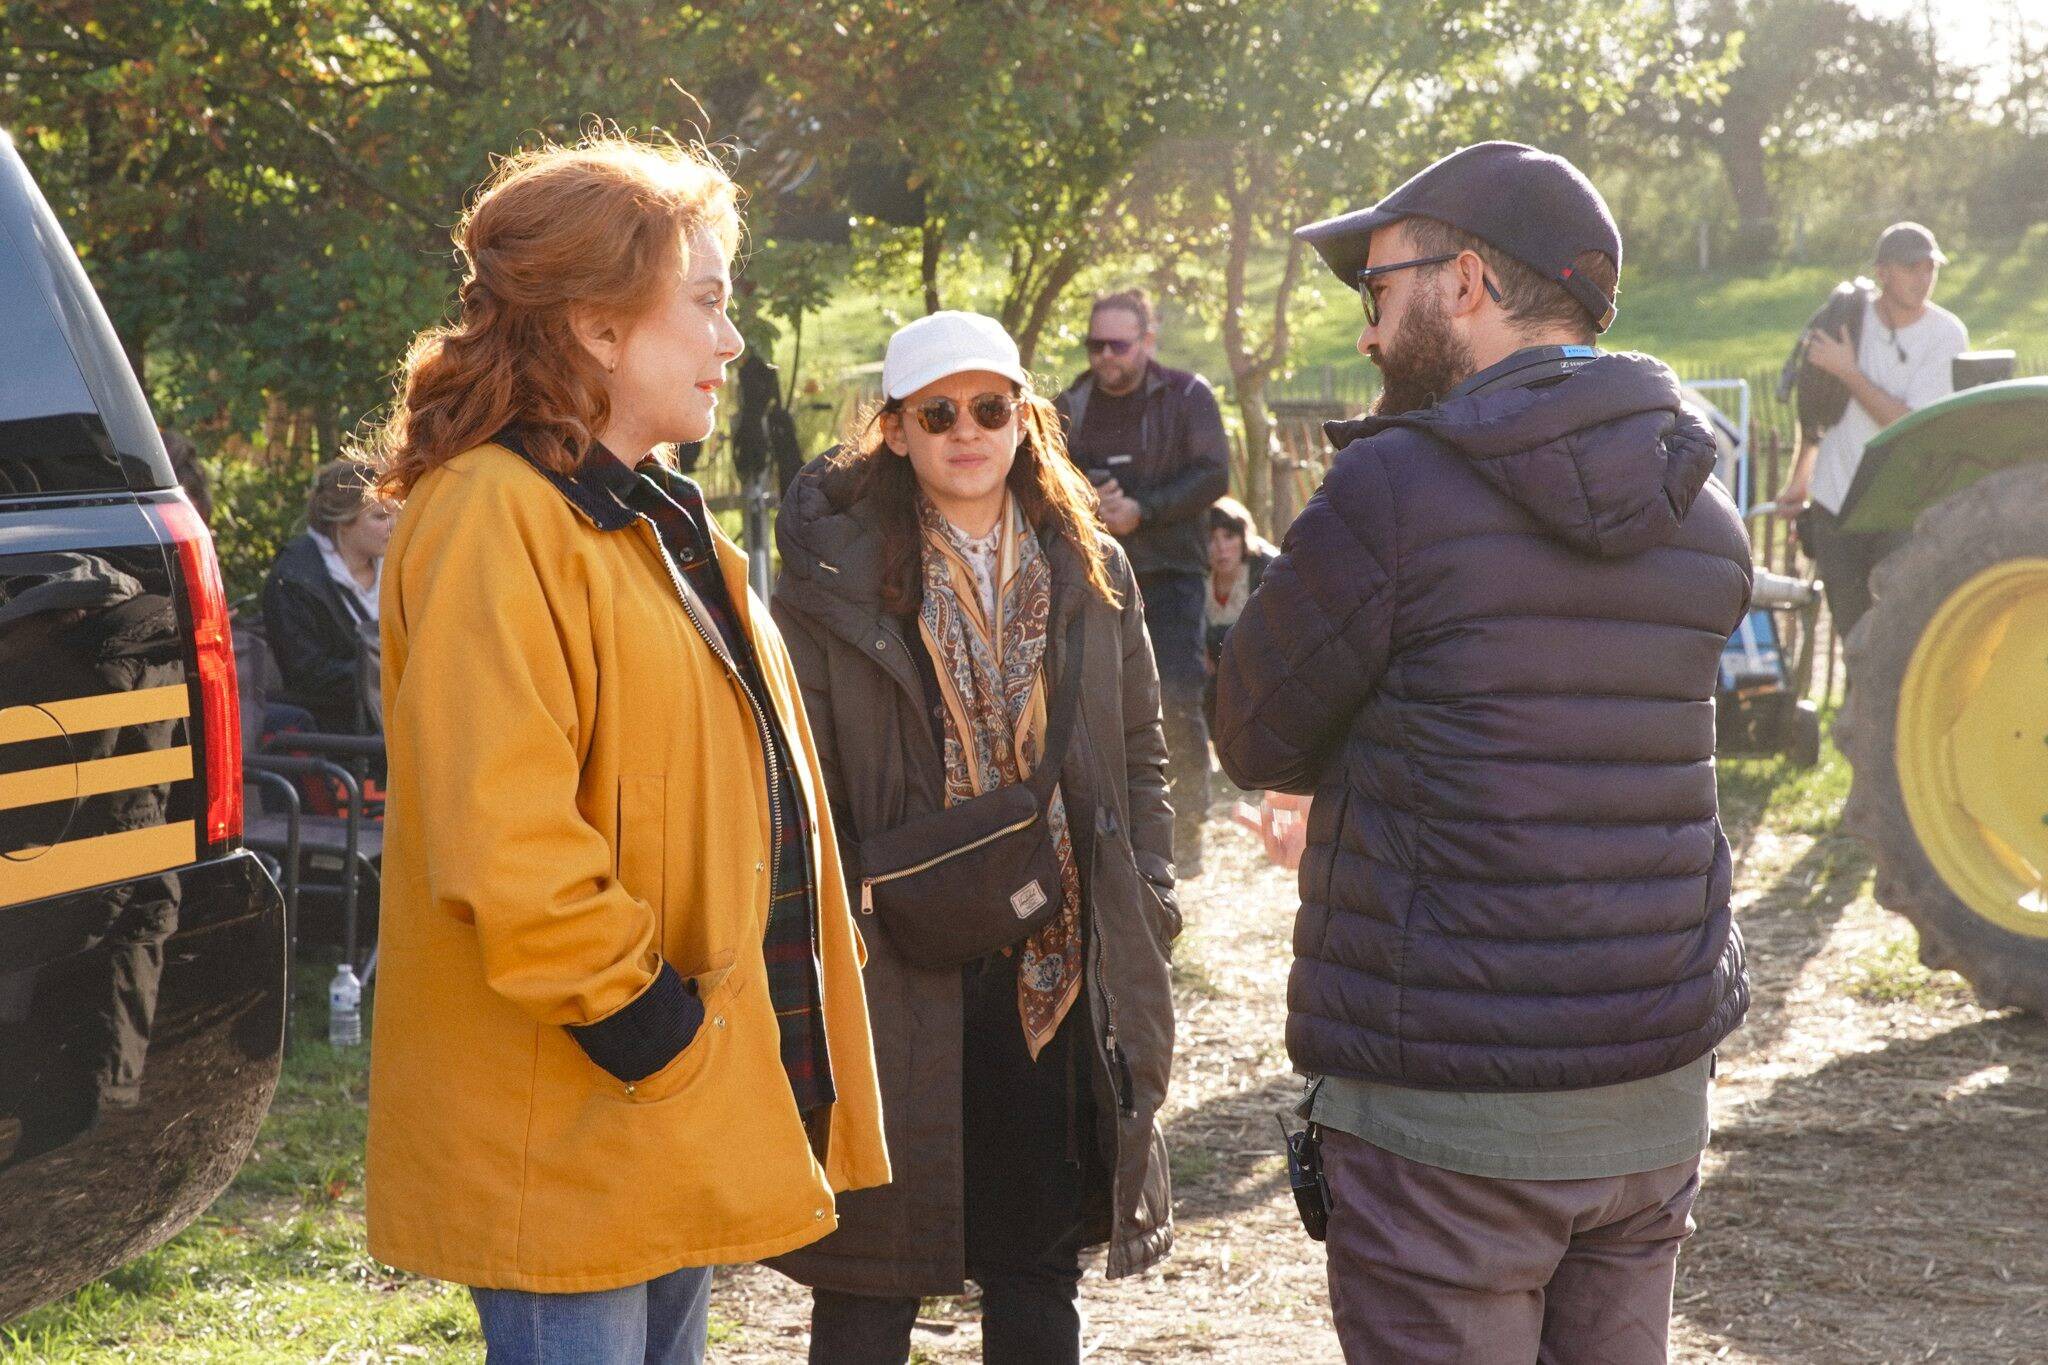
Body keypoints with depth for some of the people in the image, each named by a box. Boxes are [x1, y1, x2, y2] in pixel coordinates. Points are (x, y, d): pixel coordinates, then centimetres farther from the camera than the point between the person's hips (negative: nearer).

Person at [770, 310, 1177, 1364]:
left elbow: (1141, 755, 15)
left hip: (1059, 969, 3)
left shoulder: (1090, 573, 9)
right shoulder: (832, 574, -3)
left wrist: (1146, 902, 5)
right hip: (898, 974, -3)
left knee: (1038, 1270, 13)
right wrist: (838, 927, -11)